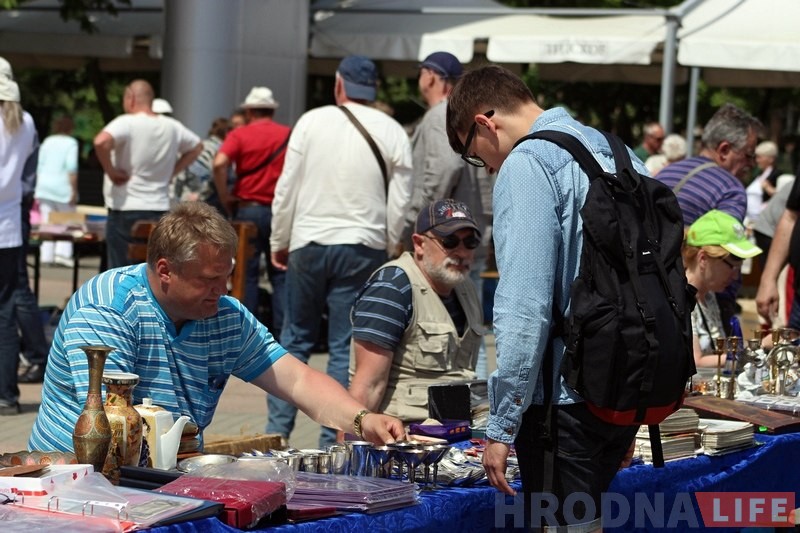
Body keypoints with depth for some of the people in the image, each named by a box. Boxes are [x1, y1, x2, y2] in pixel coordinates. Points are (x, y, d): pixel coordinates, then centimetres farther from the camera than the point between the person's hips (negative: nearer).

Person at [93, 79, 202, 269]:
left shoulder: (127, 123, -11)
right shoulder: (172, 127, 8)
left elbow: (101, 142, -29)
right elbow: (196, 146, 23)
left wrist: (110, 172, -15)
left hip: (126, 209, -5)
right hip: (160, 209, 5)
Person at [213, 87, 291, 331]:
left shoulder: (240, 134, -2)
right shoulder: (289, 135, 4)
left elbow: (220, 163, -17)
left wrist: (225, 197, -7)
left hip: (248, 209, -1)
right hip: (281, 211, 1)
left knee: (247, 273, 5)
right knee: (281, 276, 6)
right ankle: (283, 334, 2)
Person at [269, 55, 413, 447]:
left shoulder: (311, 121, 0)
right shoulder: (393, 132, 1)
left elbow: (287, 188, 1)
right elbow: (400, 202, 2)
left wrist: (280, 242, 10)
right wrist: (390, 249, 13)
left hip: (309, 243, 0)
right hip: (362, 248, 0)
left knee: (295, 339, 13)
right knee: (346, 348, 3)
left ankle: (277, 430, 11)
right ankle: (332, 440, 3)